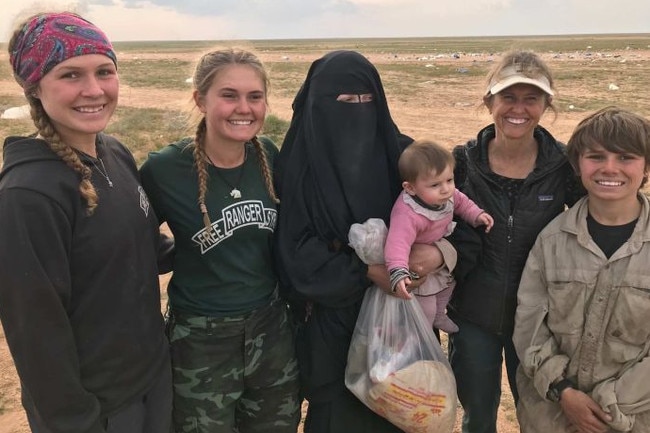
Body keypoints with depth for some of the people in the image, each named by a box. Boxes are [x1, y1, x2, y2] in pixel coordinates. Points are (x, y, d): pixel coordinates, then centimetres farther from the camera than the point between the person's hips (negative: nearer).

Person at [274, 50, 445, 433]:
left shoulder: (400, 152, -2)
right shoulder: (301, 163, -10)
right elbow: (296, 250, -13)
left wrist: (439, 251, -20)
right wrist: (366, 271, -20)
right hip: (332, 314, -2)